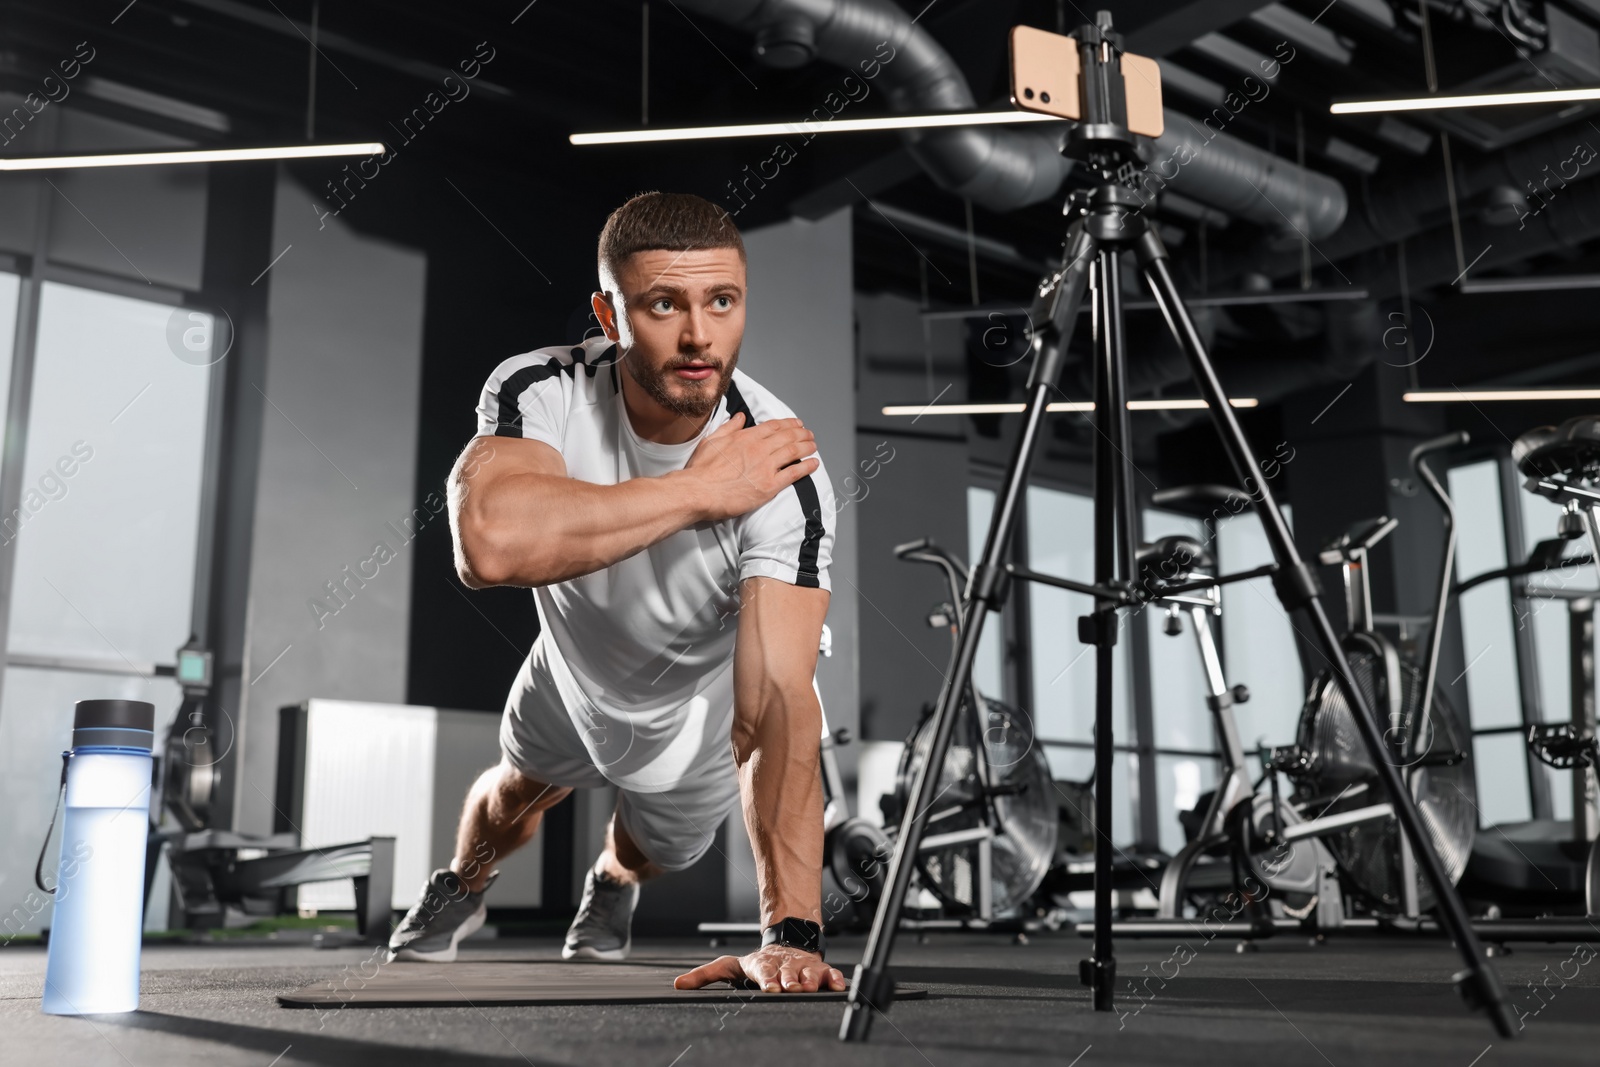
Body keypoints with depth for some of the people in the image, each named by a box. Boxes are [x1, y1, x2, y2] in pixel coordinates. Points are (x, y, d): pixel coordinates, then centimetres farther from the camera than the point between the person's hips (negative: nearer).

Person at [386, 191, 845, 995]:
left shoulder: (783, 476, -39)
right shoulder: (541, 392, -34)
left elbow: (777, 703, -46)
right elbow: (489, 544, -56)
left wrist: (792, 934, -55)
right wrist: (697, 491, -50)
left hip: (693, 724, 0)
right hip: (569, 672, 1)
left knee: (653, 852, 26)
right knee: (515, 796, 29)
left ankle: (611, 890, 66)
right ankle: (460, 890, 67)